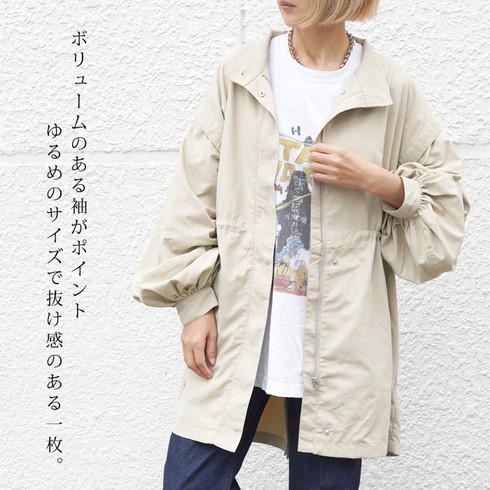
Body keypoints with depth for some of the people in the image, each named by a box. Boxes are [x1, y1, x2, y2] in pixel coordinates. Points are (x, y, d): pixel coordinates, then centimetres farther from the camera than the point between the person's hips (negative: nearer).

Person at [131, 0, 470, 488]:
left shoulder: (391, 89, 1)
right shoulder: (239, 73, 3)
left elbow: (445, 199, 10)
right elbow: (194, 195, 4)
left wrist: (379, 182, -10)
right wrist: (196, 304, -2)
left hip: (336, 344, -1)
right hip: (235, 332, 1)